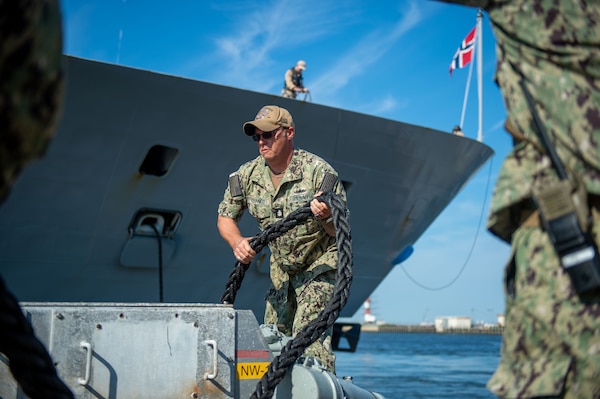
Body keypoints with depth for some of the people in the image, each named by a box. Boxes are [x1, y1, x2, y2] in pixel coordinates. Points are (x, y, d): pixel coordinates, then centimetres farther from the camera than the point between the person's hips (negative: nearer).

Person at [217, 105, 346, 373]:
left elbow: (340, 232, -17)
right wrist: (237, 242, -16)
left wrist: (326, 217, -41)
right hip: (282, 271, 6)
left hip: (321, 265, -6)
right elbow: (225, 217, 5)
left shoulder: (318, 171, -19)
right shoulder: (247, 175, -5)